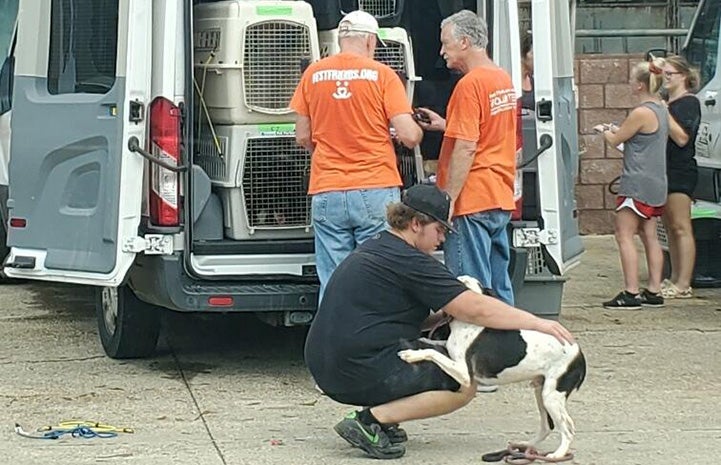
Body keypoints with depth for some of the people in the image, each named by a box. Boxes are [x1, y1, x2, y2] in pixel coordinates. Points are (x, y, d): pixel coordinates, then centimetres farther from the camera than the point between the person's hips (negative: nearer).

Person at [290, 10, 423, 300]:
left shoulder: (313, 74, 7)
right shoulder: (382, 75, -2)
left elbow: (303, 138, 12)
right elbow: (409, 136, -7)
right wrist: (417, 131, 16)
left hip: (327, 192, 3)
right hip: (376, 190, -3)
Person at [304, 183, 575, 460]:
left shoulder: (373, 249, 18)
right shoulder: (407, 261, -12)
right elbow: (476, 309, -15)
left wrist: (441, 317, 10)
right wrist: (537, 323, -9)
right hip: (363, 372, -10)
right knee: (466, 384, -2)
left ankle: (378, 418, 8)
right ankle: (370, 421, -11)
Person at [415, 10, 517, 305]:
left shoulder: (470, 84, -14)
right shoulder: (503, 79, 14)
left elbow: (466, 148, -19)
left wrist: (448, 200, -17)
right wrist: (447, 125, 20)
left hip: (472, 201, -9)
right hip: (502, 199, 9)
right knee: (499, 288, 12)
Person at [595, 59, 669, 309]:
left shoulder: (641, 113, -17)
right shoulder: (661, 110, 11)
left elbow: (615, 140, -7)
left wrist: (604, 130, 14)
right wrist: (615, 129, 23)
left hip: (638, 183, -10)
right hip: (656, 184, 10)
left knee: (624, 235, -7)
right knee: (649, 236, 12)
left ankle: (631, 293, -12)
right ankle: (654, 291, 12)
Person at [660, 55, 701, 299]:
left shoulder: (689, 103, -9)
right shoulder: (667, 103, 18)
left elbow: (682, 138, -18)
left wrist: (664, 114, -21)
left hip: (681, 172, -10)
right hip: (664, 170, 10)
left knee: (681, 227, -10)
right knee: (670, 228, 11)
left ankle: (684, 285, -11)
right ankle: (675, 279, 16)